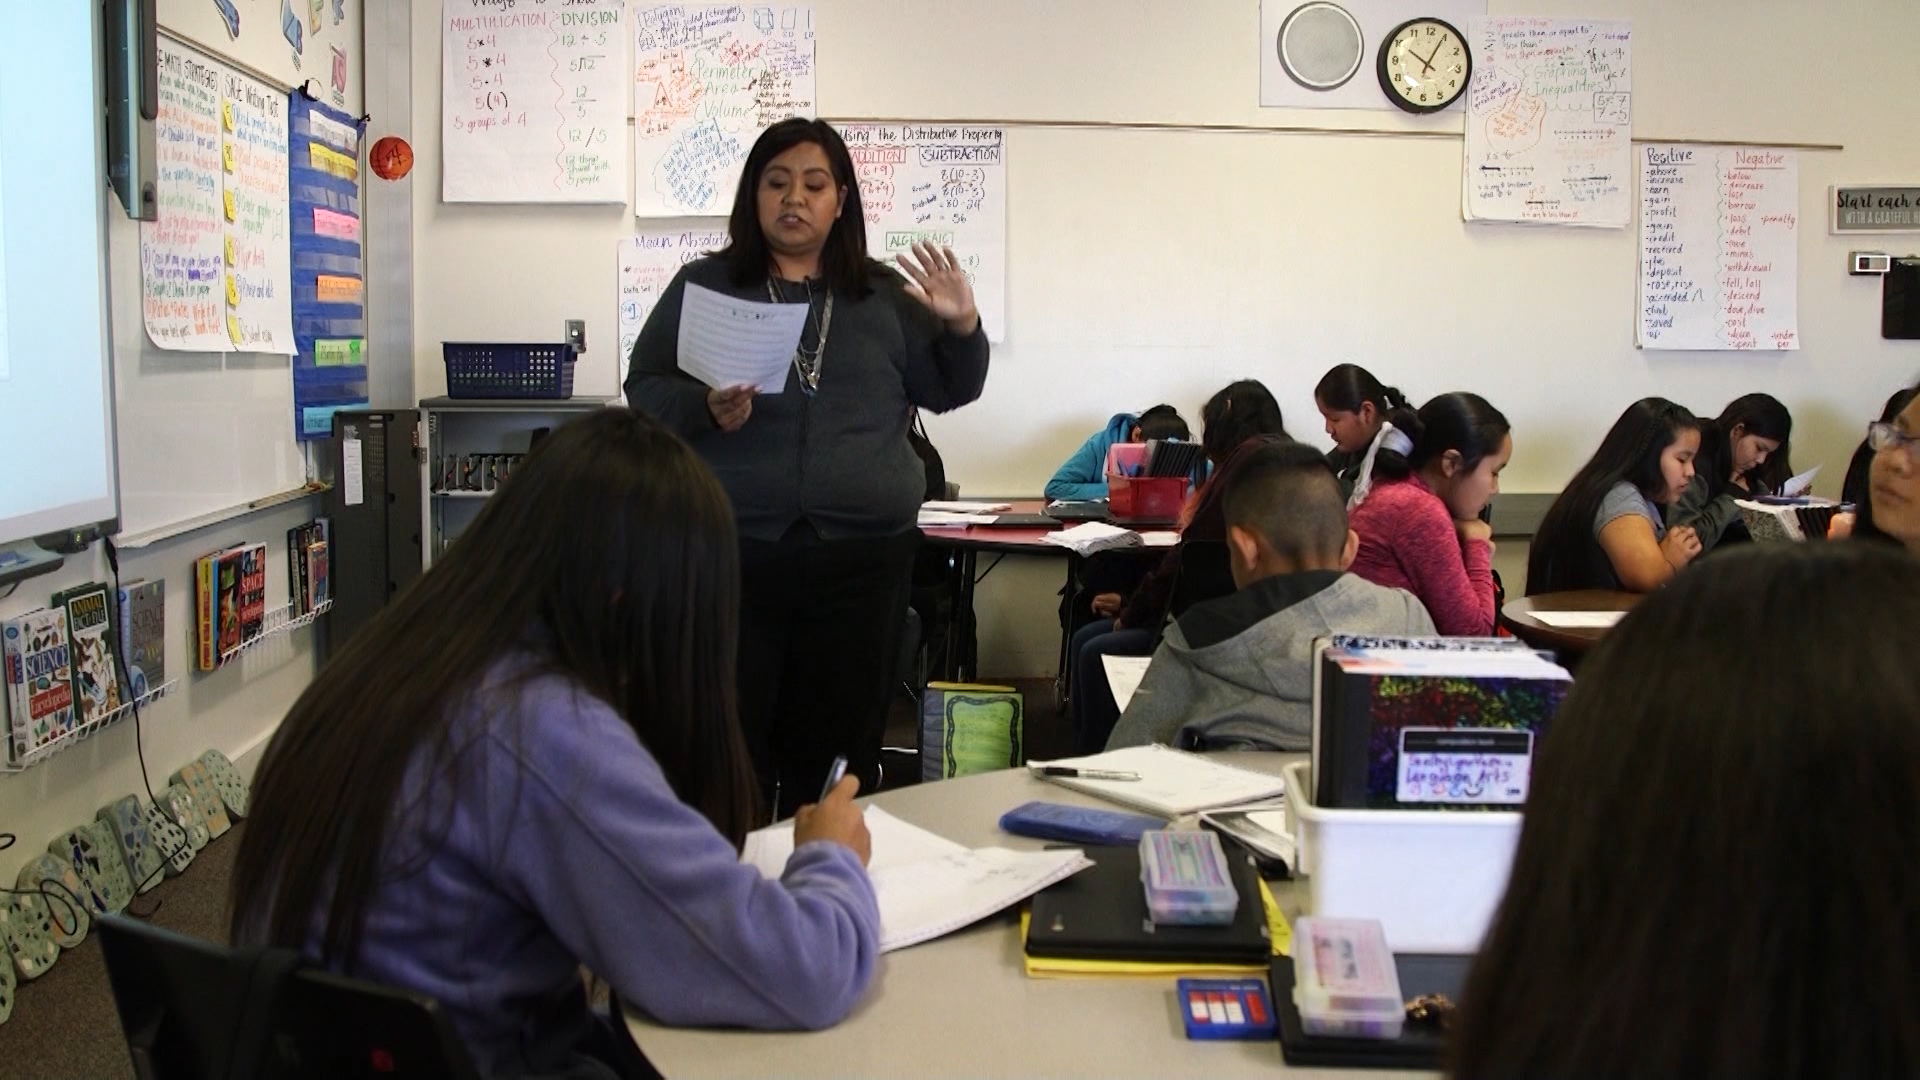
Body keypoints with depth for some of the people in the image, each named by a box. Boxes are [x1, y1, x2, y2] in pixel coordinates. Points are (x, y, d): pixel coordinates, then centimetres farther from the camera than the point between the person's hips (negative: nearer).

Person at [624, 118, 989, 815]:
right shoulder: (702, 286, 8)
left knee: (839, 753, 6)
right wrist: (705, 409, -15)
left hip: (861, 559, 2)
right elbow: (645, 392, 5)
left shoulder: (885, 297, 13)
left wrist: (962, 328, -3)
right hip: (730, 556, -1)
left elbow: (949, 391, 16)